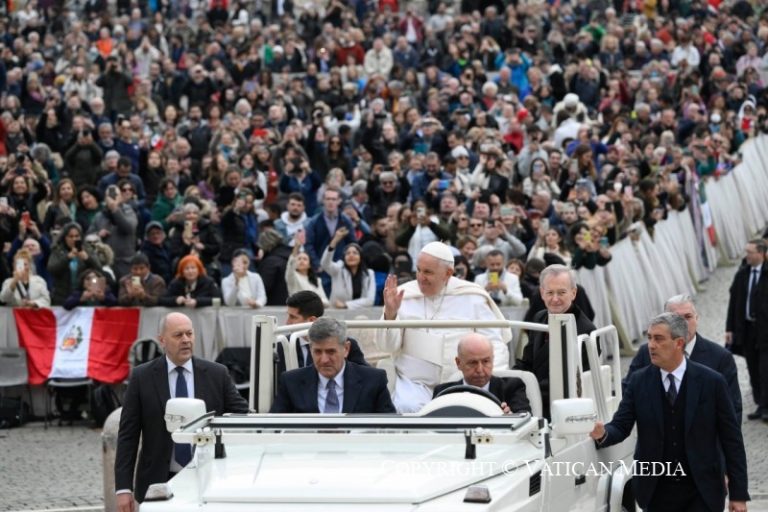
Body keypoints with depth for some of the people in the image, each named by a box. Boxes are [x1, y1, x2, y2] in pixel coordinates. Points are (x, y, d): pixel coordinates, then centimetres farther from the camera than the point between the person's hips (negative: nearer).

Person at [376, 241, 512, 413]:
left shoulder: (471, 297, 2)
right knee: (408, 408, -30)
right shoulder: (405, 295, 5)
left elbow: (494, 342, 4)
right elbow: (388, 346, 3)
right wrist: (390, 314, -15)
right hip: (415, 383, 0)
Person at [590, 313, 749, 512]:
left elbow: (732, 440, -3)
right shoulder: (639, 381, 1)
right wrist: (603, 433, -25)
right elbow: (621, 426, 0)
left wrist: (739, 495, -4)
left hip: (701, 492, -2)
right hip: (657, 491, 2)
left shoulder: (711, 382, -6)